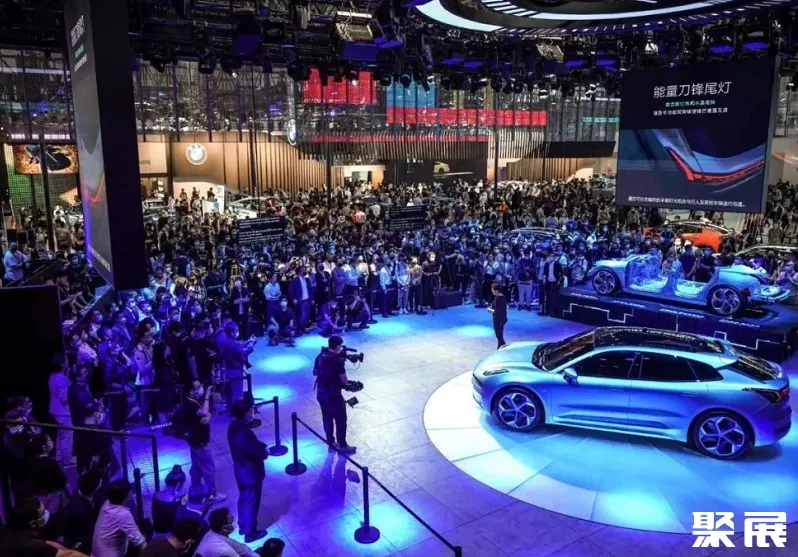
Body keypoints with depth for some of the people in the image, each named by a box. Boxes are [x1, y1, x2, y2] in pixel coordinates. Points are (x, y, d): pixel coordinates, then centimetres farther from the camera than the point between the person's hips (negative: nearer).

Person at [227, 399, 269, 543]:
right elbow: (258, 453, -26)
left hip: (241, 470, 8)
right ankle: (250, 533, 30)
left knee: (244, 498, 27)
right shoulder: (244, 433, -36)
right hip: (251, 473, -8)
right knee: (251, 502, 12)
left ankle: (243, 525, 46)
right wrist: (266, 450, -6)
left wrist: (262, 446, -5)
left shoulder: (234, 426, -8)